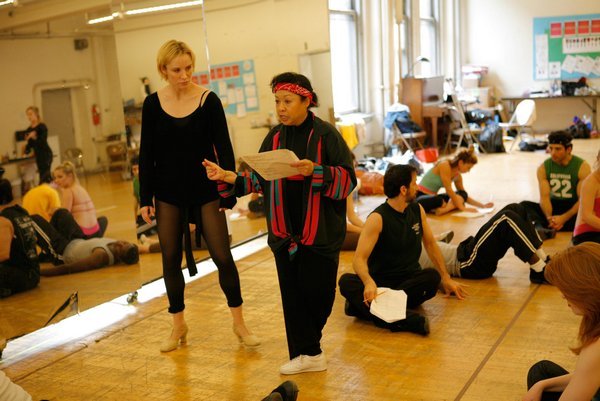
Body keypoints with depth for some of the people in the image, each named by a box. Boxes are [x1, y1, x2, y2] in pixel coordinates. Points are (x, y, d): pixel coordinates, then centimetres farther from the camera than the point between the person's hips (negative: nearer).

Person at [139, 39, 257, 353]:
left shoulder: (208, 100, -8)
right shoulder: (153, 103, -2)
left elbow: (224, 149, -5)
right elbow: (147, 154, 3)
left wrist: (229, 192, -9)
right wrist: (145, 199, 1)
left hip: (206, 191, -2)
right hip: (168, 193, 2)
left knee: (222, 257, -2)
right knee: (171, 259, 8)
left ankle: (239, 323, 15)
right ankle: (178, 325, 25)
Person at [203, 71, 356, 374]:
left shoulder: (325, 134, -7)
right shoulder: (274, 138, 7)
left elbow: (348, 178, -12)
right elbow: (260, 179, 10)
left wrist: (315, 172, -28)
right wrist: (227, 177, -3)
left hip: (320, 231, -4)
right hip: (284, 232, 4)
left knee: (317, 291, 2)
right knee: (292, 293, 6)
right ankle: (306, 354, 20)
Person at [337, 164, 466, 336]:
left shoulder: (417, 210, 5)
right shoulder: (378, 218, -13)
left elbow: (430, 243, 19)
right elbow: (359, 259, -21)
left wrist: (446, 278, 17)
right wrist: (369, 282, -42)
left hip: (411, 279, 4)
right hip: (381, 281, -4)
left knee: (433, 277, -29)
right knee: (346, 281, -32)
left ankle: (362, 305, -32)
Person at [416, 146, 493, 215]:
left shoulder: (457, 175, 4)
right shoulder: (445, 165, -21)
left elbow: (464, 195, 13)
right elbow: (449, 190, -24)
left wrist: (482, 205, 5)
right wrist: (462, 208, -23)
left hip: (432, 196, 9)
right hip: (420, 195, -9)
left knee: (462, 195, -4)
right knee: (437, 200, -39)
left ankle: (445, 209, -20)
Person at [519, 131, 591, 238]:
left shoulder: (582, 167, -12)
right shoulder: (543, 168, -3)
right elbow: (544, 197, -11)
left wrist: (563, 218, -30)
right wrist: (549, 217, -32)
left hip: (574, 209, -3)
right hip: (554, 207, 3)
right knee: (524, 205, -22)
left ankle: (542, 228, -44)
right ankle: (541, 228, -50)